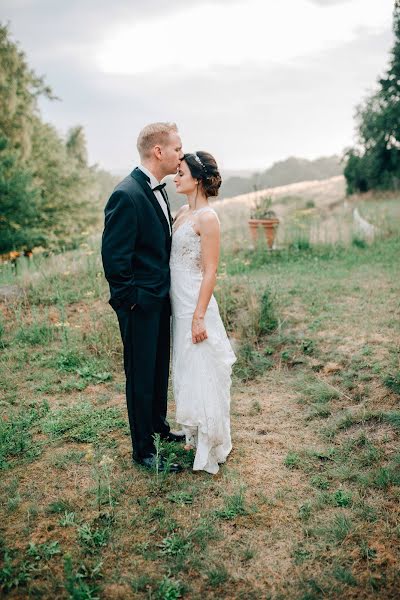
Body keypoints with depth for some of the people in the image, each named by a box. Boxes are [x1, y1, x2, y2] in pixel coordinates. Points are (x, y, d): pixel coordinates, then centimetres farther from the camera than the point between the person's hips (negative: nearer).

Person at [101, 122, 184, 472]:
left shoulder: (157, 190, 9)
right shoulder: (127, 195, -21)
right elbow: (113, 257, -22)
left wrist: (165, 292, 14)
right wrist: (130, 299, -15)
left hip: (160, 300, 9)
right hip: (141, 305, -9)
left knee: (160, 370, 22)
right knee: (141, 377, 6)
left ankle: (158, 426, 42)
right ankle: (143, 450, 22)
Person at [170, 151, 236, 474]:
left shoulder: (207, 218, -15)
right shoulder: (183, 212, 10)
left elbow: (210, 272, -17)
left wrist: (199, 316, -19)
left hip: (195, 306, -9)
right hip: (179, 306, 9)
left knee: (202, 374, 3)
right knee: (187, 372, 18)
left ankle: (211, 447, 20)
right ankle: (196, 435, 36)